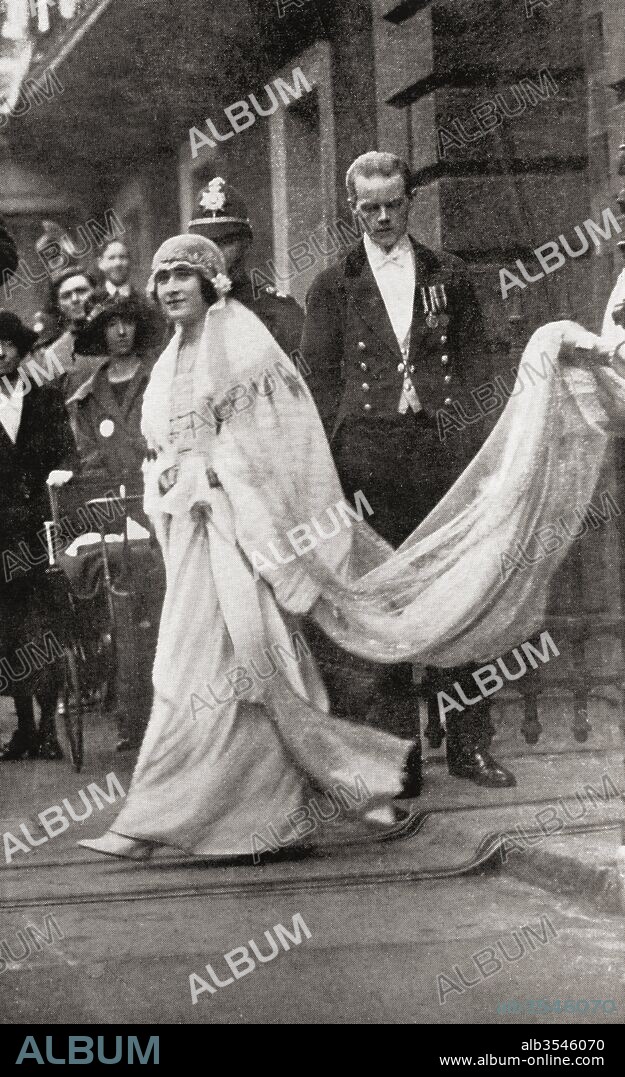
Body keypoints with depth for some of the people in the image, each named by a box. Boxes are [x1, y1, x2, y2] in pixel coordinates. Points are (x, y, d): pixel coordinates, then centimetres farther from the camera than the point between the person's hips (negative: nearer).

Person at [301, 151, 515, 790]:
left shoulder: (449, 277, 15)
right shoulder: (333, 287, 10)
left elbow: (476, 364, 11)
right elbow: (319, 379, 5)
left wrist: (475, 445, -2)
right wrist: (334, 461, -5)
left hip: (445, 448, 1)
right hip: (370, 457, -1)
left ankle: (469, 746, 9)